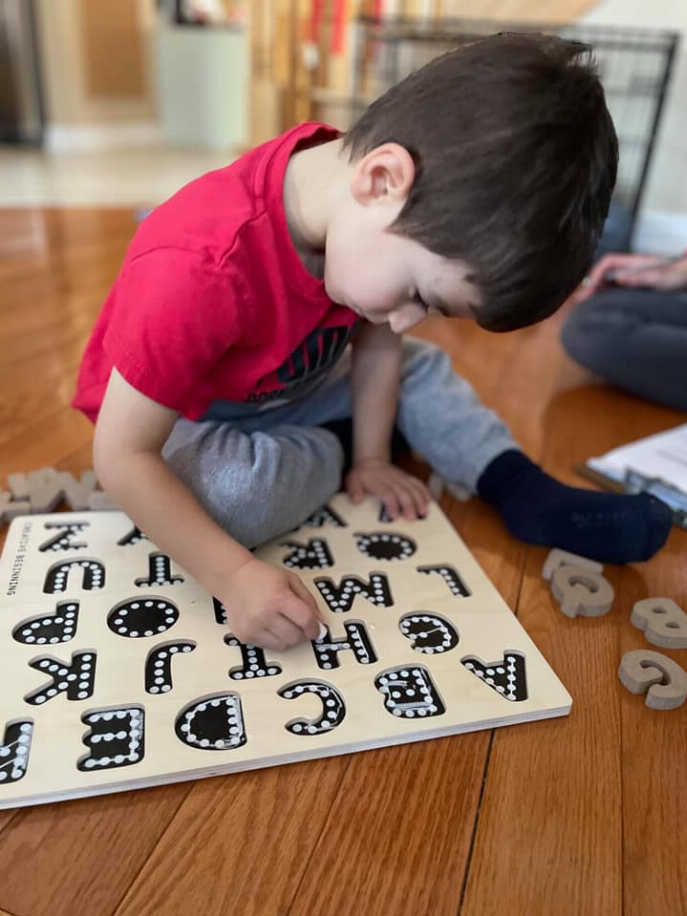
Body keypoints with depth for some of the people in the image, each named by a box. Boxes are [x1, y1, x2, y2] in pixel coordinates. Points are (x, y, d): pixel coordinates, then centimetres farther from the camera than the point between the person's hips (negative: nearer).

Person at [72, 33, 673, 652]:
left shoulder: (371, 220, -21)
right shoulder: (199, 270, -41)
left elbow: (377, 344, -4)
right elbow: (122, 456, -35)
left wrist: (373, 458, -6)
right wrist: (235, 577, -38)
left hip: (285, 388, 6)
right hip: (181, 421, -5)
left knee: (420, 367, 0)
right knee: (236, 494, -34)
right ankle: (325, 455, -3)